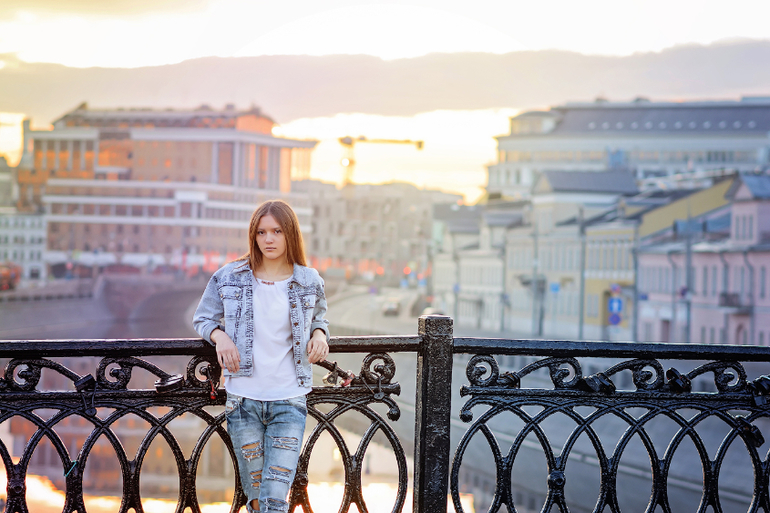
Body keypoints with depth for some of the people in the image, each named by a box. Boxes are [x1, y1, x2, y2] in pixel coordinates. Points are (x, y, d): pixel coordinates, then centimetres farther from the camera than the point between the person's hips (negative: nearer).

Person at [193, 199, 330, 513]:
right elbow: (202, 318, 13)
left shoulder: (309, 282, 2)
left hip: (289, 402, -1)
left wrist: (319, 334, -1)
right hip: (243, 400, 1)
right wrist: (219, 336, -9)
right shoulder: (229, 278, 0)